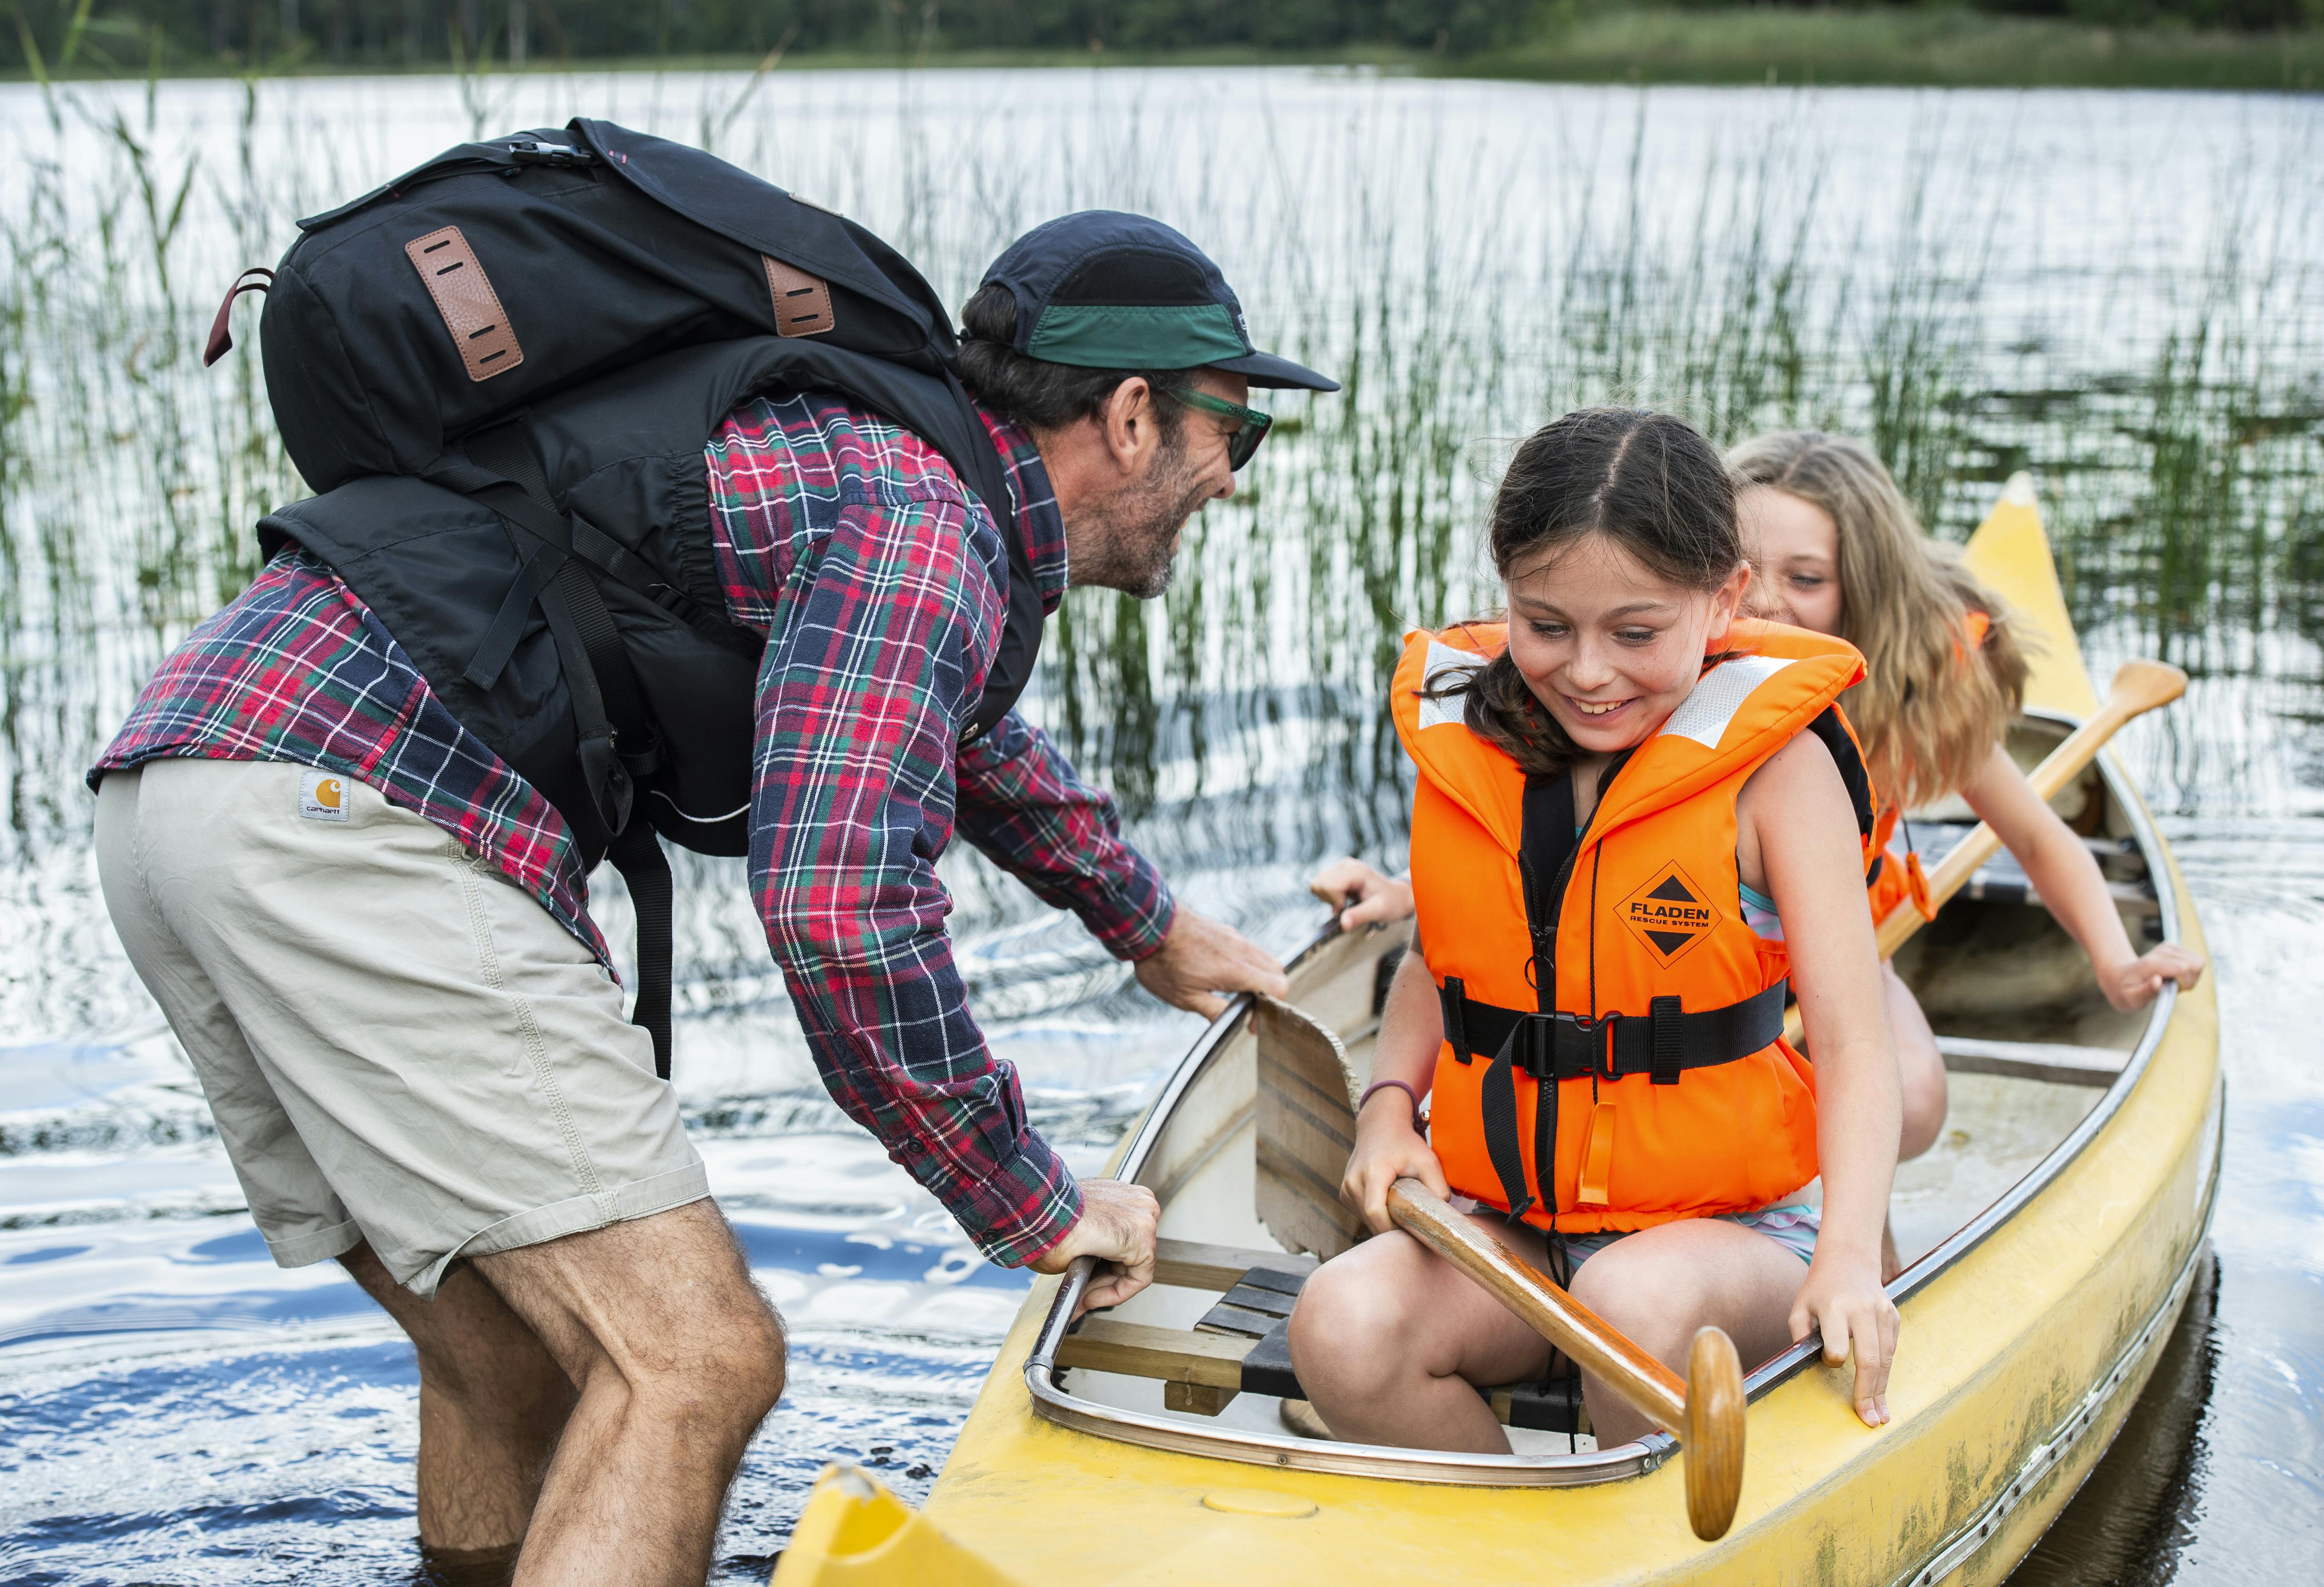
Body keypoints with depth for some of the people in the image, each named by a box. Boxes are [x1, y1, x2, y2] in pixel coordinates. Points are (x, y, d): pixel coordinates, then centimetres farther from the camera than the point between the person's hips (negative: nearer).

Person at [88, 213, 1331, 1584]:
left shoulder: (860, 454, 24)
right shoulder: (928, 520, -7)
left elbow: (957, 736, 45)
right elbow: (840, 907, -20)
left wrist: (1152, 926, 57)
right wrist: (1035, 1207, -7)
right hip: (340, 812, -10)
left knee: (519, 1367, 17)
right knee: (693, 1360, -11)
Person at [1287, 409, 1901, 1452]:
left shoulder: (1773, 765, -9)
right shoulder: (1464, 740, 3)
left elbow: (1852, 1041, -13)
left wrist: (1848, 1254, -29)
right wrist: (1389, 1101, 0)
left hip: (1719, 1223, -3)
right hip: (1502, 1226, 4)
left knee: (1637, 1299, -37)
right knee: (1342, 1327, -26)